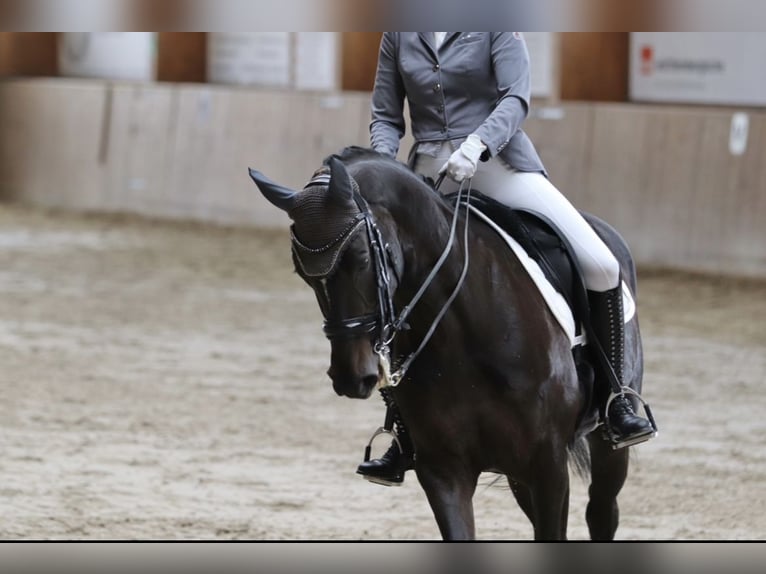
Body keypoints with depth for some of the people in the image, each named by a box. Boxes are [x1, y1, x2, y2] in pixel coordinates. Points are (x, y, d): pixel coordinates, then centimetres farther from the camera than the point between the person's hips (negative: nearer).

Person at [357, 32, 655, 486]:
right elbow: (386, 117, 11)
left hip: (500, 164, -3)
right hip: (431, 173, 3)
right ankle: (404, 441, 14)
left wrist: (476, 144, -32)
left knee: (602, 267, -18)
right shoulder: (399, 34, 10)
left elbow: (516, 99, -13)